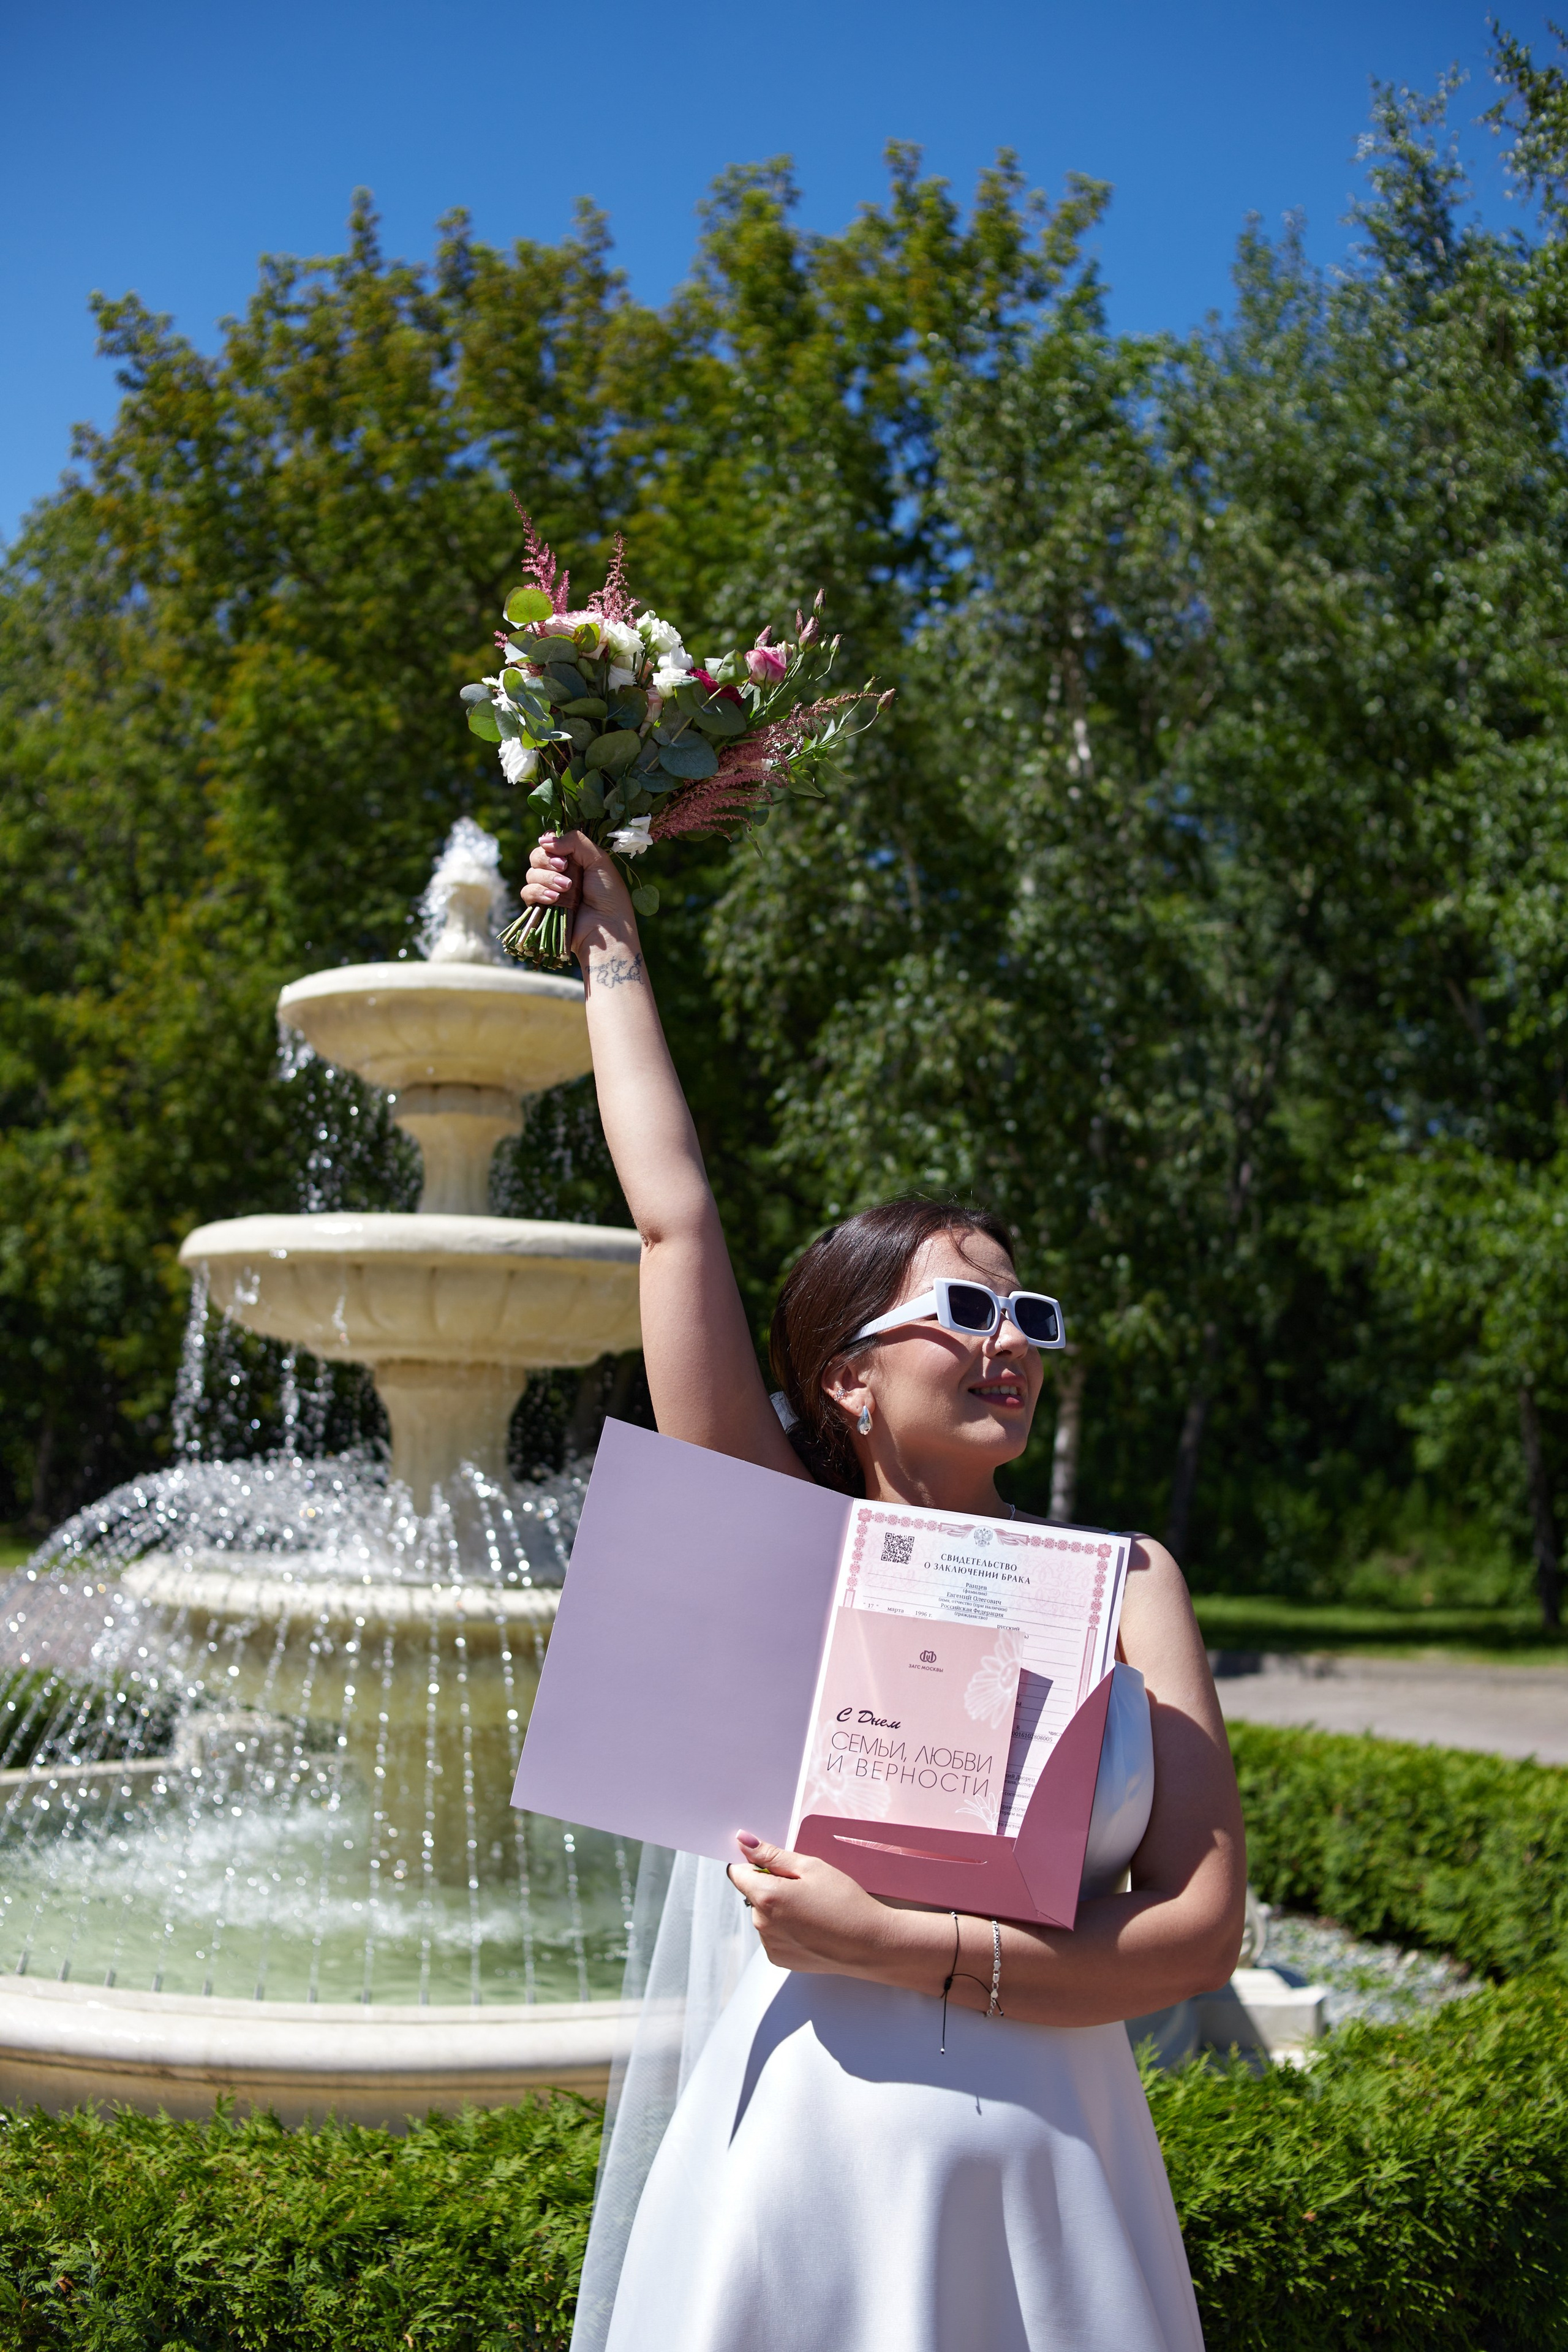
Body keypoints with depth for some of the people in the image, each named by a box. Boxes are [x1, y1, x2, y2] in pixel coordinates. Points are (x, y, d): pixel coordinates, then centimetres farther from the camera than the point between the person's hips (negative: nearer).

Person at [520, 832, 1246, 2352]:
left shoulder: (1121, 1583, 2)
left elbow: (1199, 1929, -6)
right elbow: (674, 1219, -2)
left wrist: (896, 1945, -15)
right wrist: (610, 954, 7)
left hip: (1051, 2199, 2)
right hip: (799, 2182, -1)